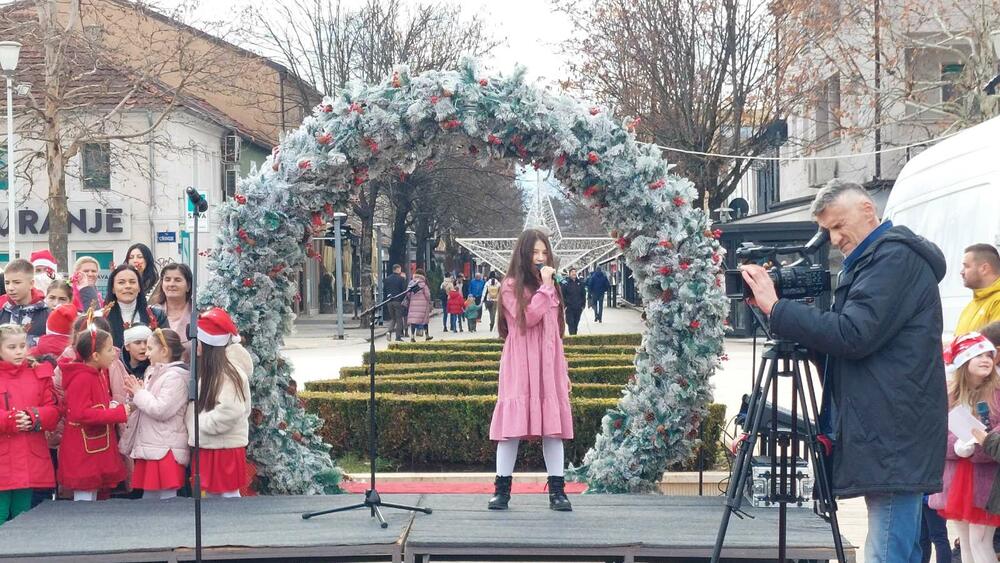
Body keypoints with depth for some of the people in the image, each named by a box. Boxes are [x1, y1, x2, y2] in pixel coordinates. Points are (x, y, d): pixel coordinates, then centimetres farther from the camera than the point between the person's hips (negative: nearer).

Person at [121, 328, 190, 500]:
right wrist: (138, 393, 8)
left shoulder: (175, 376, -13)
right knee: (148, 498, 14)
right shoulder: (157, 374, 17)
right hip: (151, 448, 10)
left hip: (166, 450, -10)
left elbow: (161, 410, -20)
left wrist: (140, 393, -8)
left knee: (167, 499, -8)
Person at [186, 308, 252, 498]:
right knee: (210, 495, 14)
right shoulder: (205, 369, 12)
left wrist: (198, 423, -17)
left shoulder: (229, 373, -18)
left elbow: (228, 412, -27)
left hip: (224, 447, -9)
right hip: (206, 446, 9)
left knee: (228, 495, -3)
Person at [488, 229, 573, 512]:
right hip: (520, 365, -5)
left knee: (553, 426, 1)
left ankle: (557, 490, 3)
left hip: (549, 366, 5)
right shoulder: (511, 286, 0)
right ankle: (502, 489, 2)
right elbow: (527, 319, -16)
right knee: (514, 424, -5)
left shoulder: (551, 286, 18)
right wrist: (545, 287, -13)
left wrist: (564, 370, 17)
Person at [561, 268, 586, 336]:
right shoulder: (566, 283, -4)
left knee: (576, 324, 10)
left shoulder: (580, 283, 8)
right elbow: (562, 295, -4)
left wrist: (583, 304, 8)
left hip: (578, 308, 4)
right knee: (570, 323, -8)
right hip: (569, 308, -4)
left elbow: (583, 294, 14)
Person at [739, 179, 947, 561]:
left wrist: (776, 309, -15)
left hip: (894, 441, -10)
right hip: (887, 437, 10)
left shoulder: (897, 257, -10)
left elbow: (853, 335, -19)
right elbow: (842, 337, 23)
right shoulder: (870, 262, 21)